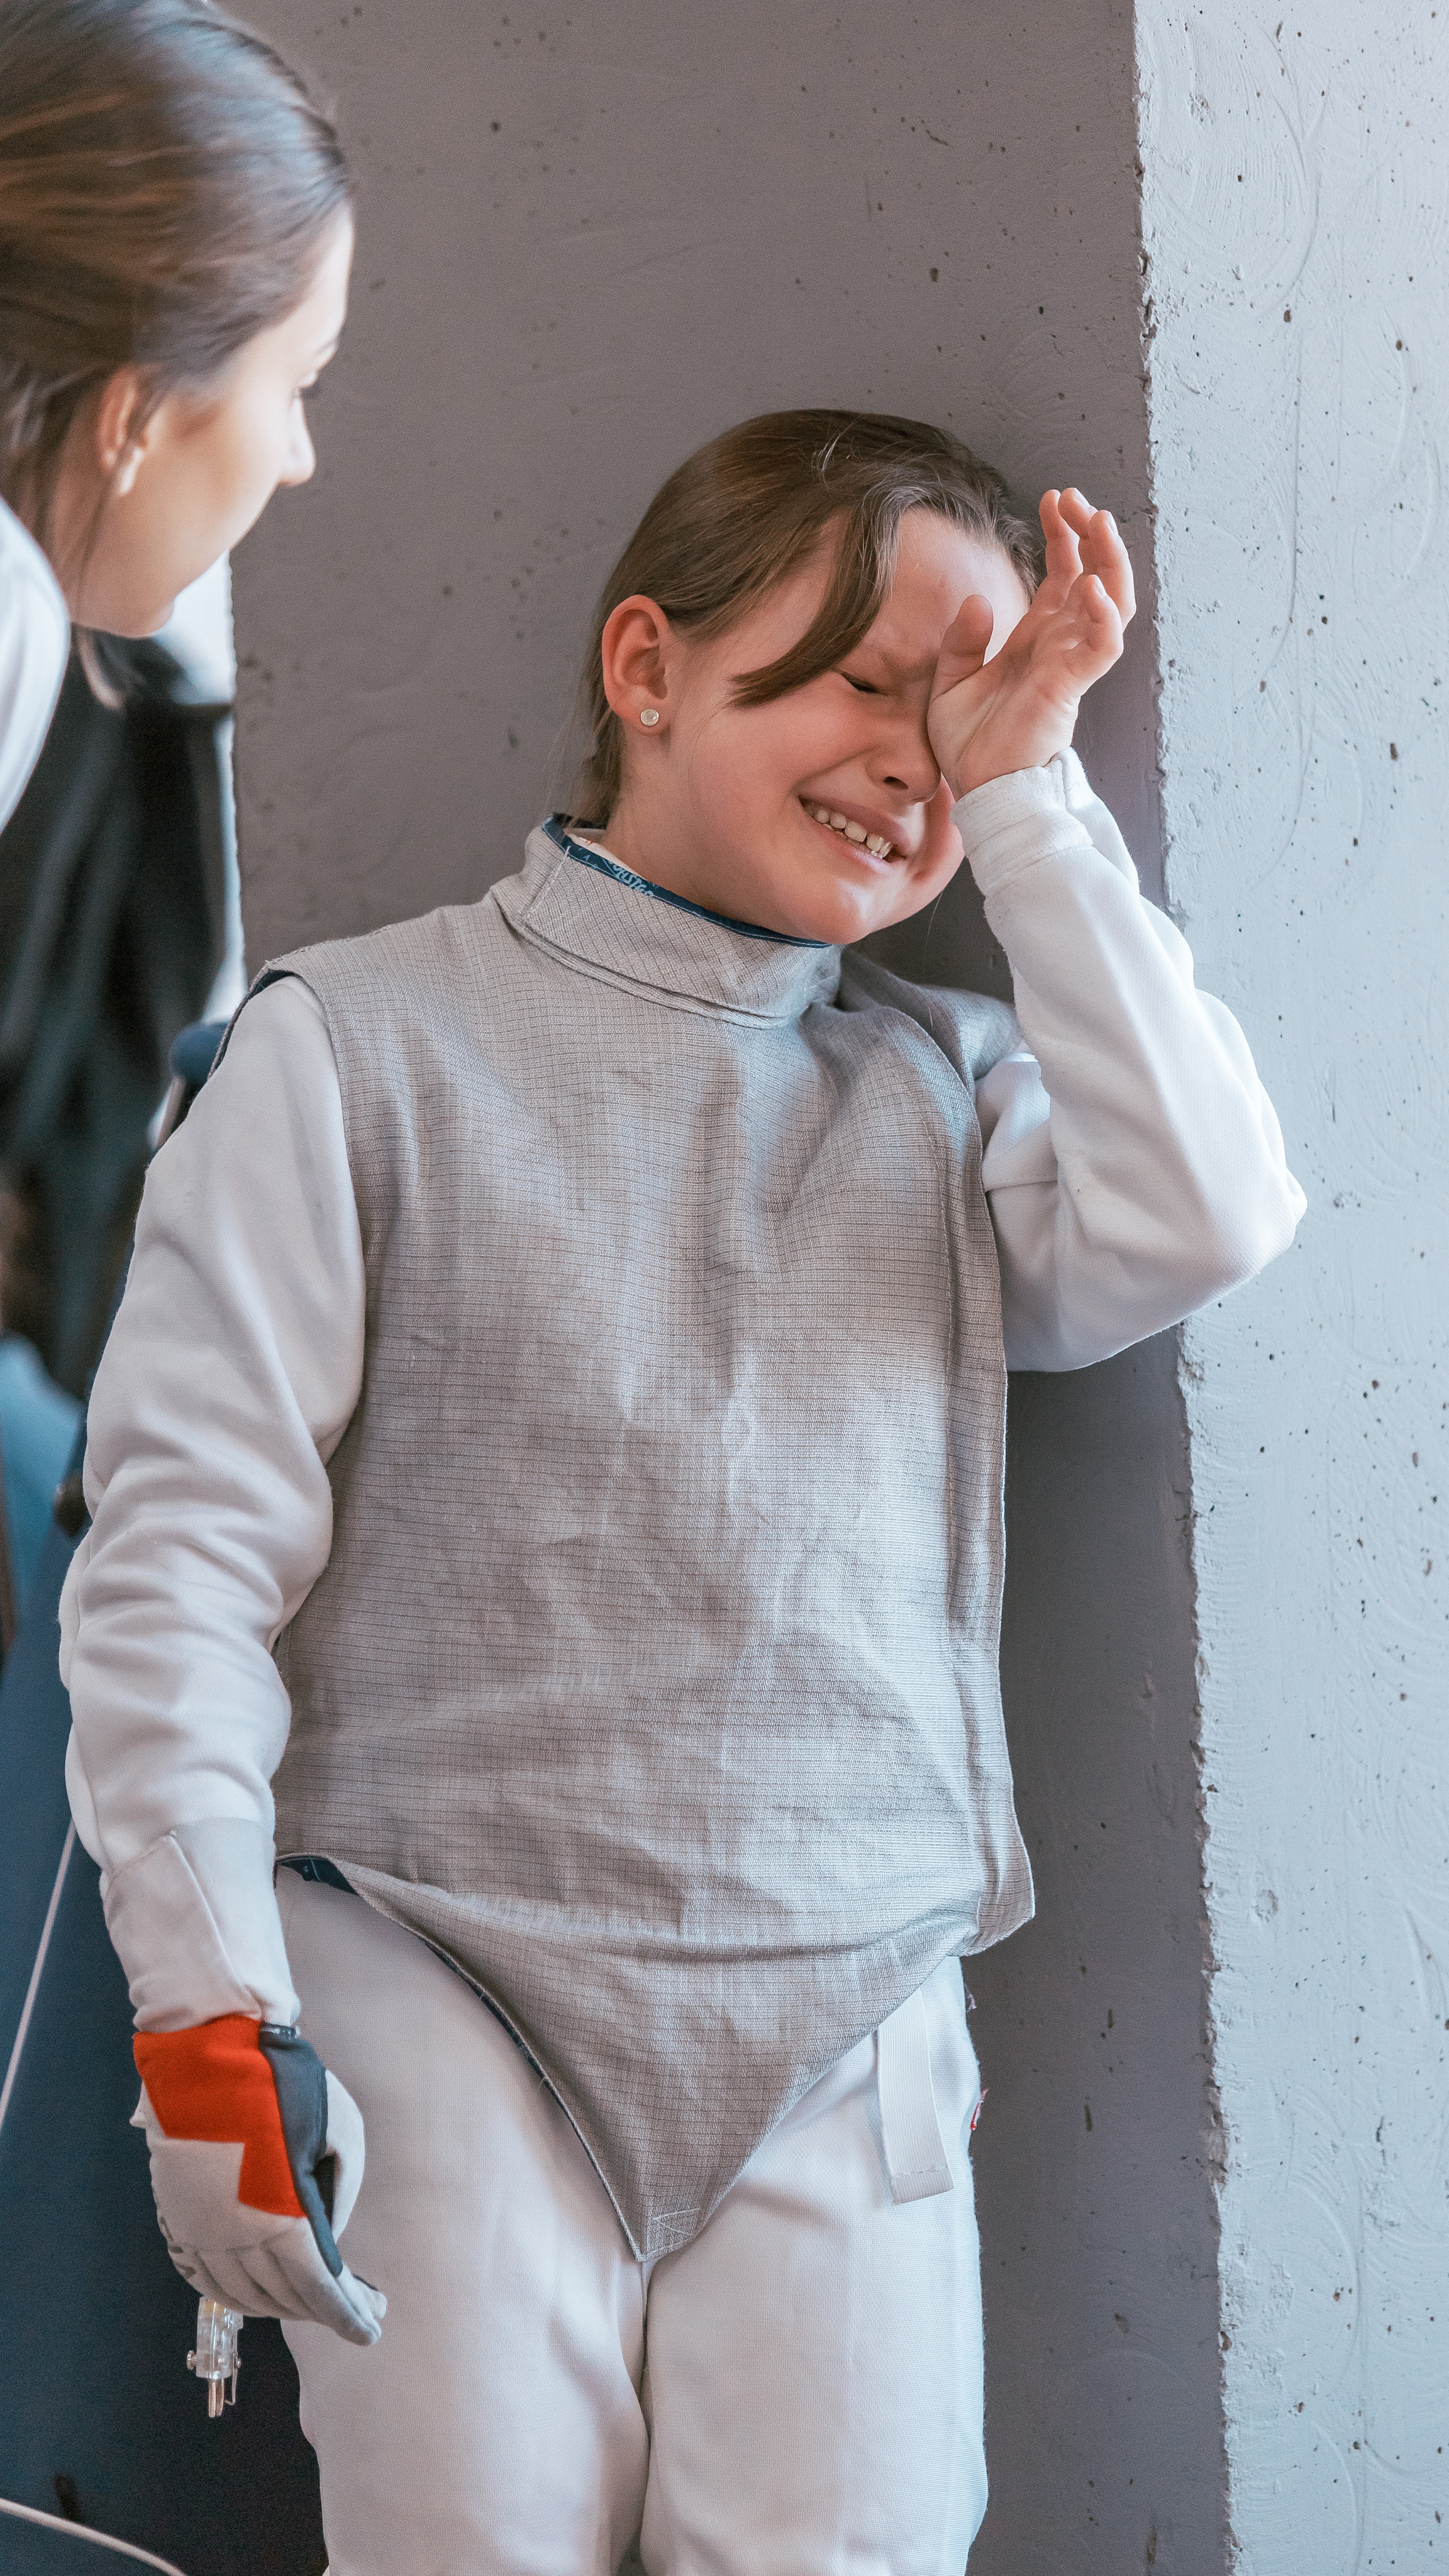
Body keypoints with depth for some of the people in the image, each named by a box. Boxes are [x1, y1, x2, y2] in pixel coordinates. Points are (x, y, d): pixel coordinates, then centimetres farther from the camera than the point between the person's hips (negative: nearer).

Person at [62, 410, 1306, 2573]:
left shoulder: (954, 1086, 15)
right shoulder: (364, 1046, 4)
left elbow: (1204, 1225, -6)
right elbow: (185, 1545, 0)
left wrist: (1027, 794, 0)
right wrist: (207, 2016, -7)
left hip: (846, 2028, 3)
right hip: (440, 1985, -2)